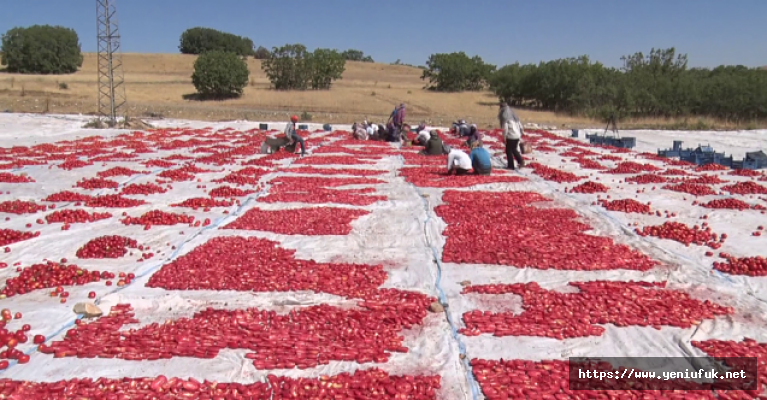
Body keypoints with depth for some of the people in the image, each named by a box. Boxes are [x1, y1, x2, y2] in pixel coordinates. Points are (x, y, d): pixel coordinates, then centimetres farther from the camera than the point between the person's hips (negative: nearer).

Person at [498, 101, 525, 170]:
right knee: (514, 149, 24)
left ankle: (511, 166, 9)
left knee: (509, 151, 6)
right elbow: (520, 126, 14)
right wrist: (520, 133, 23)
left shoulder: (504, 116, -12)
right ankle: (521, 162, 16)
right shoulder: (513, 114, 11)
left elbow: (505, 128, -18)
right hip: (517, 136, 7)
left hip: (510, 136, -7)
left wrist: (504, 137, -9)